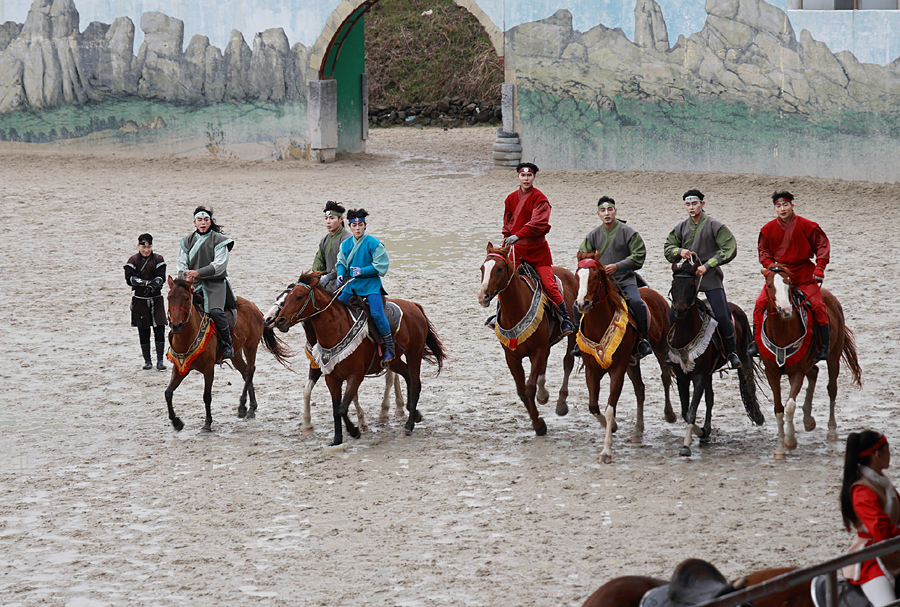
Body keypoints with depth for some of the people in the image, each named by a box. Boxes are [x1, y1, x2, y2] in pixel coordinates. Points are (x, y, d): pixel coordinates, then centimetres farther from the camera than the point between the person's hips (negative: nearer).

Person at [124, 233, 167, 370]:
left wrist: (153, 286, -29)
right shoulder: (133, 260, 1)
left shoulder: (158, 259, 3)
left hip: (156, 298, 0)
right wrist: (147, 283, -22)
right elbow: (129, 279, -11)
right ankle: (147, 361, 14)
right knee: (143, 331, 5)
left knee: (159, 328, -7)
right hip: (140, 300, 0)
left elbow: (161, 278, -9)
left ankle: (160, 360, -1)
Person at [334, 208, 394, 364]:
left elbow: (381, 266, -9)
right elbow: (341, 263, 18)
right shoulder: (345, 244, 8)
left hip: (371, 285, -6)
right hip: (351, 286, 6)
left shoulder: (374, 243, -8)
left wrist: (363, 271, -18)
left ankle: (389, 347, -12)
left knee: (376, 313, -22)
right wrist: (341, 275, -3)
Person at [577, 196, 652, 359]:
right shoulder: (593, 235, 8)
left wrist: (617, 266, -17)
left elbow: (638, 256, -6)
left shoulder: (628, 232, -3)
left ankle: (643, 339, -14)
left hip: (625, 279, -4)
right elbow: (582, 255, 17)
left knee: (636, 302, -30)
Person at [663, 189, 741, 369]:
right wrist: (680, 252, -8)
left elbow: (729, 249, -9)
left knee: (722, 316, -14)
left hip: (711, 278, -4)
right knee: (673, 315, -2)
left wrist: (707, 265, -16)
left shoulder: (715, 226, -2)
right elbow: (668, 248, 16)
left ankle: (731, 352, 2)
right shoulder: (681, 228, 11)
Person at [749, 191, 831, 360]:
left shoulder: (806, 225, -6)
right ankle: (756, 341, 0)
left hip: (804, 274, -2)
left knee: (817, 304, -14)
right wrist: (770, 267, -6)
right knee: (760, 303, -11)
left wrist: (819, 268, -10)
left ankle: (824, 344, 0)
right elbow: (764, 251, 12)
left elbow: (822, 245, 1)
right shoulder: (768, 229, 1)